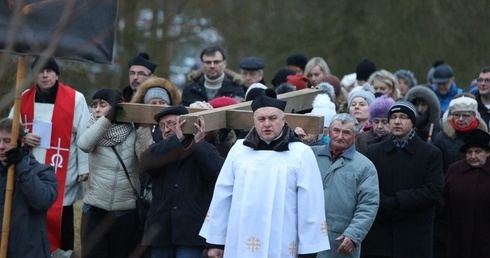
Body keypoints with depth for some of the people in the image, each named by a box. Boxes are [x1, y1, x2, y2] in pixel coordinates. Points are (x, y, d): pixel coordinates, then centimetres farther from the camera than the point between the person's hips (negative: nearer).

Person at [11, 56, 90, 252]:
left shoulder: (75, 99, -6)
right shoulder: (24, 99, 7)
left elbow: (84, 136, -3)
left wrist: (84, 168, -4)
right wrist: (23, 137, -6)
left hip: (61, 175, -4)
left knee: (59, 221, -1)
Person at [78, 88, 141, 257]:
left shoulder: (132, 133, -4)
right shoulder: (95, 130, 4)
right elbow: (83, 144, -19)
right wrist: (108, 118, -21)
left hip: (126, 211, -1)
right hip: (94, 210, 1)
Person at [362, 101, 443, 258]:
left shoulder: (431, 154, 5)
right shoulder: (374, 152, 13)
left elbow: (433, 192, -6)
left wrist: (397, 201, -13)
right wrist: (384, 204, -15)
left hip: (414, 238, -2)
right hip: (378, 237, 2)